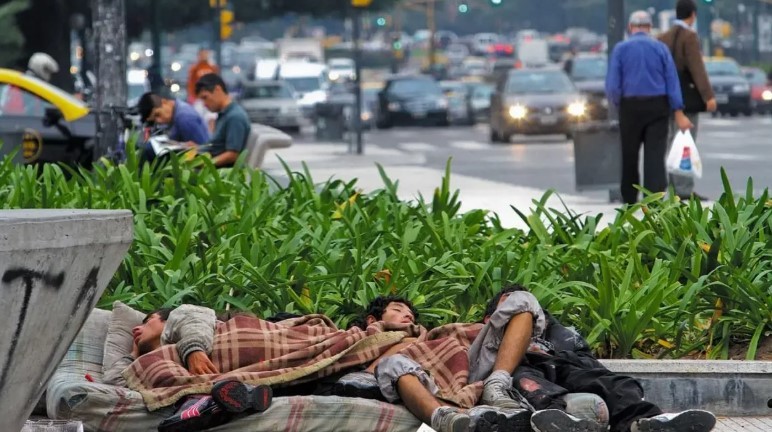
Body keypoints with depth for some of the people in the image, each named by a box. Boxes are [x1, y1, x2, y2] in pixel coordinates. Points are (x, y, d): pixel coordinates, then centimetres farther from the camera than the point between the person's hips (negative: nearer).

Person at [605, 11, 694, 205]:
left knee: (630, 155, 13)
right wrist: (679, 114, -2)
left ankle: (630, 200, 23)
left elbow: (612, 86, -6)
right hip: (658, 106, 0)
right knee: (655, 154, -4)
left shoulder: (620, 49, -1)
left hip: (631, 107, 0)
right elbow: (672, 81, -2)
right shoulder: (660, 48, 2)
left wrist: (619, 103, 14)